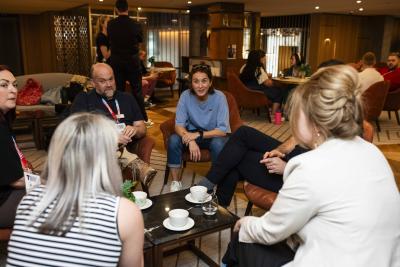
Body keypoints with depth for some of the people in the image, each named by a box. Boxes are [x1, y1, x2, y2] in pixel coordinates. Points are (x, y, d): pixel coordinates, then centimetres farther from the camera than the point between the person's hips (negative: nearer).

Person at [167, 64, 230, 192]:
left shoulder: (219, 97, -20)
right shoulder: (186, 96, -14)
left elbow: (223, 130, -22)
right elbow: (179, 125, -15)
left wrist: (198, 134, -34)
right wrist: (191, 140, -35)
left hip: (214, 135, -2)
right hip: (193, 134, 2)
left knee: (218, 143, -35)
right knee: (173, 140, -26)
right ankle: (175, 182, -9)